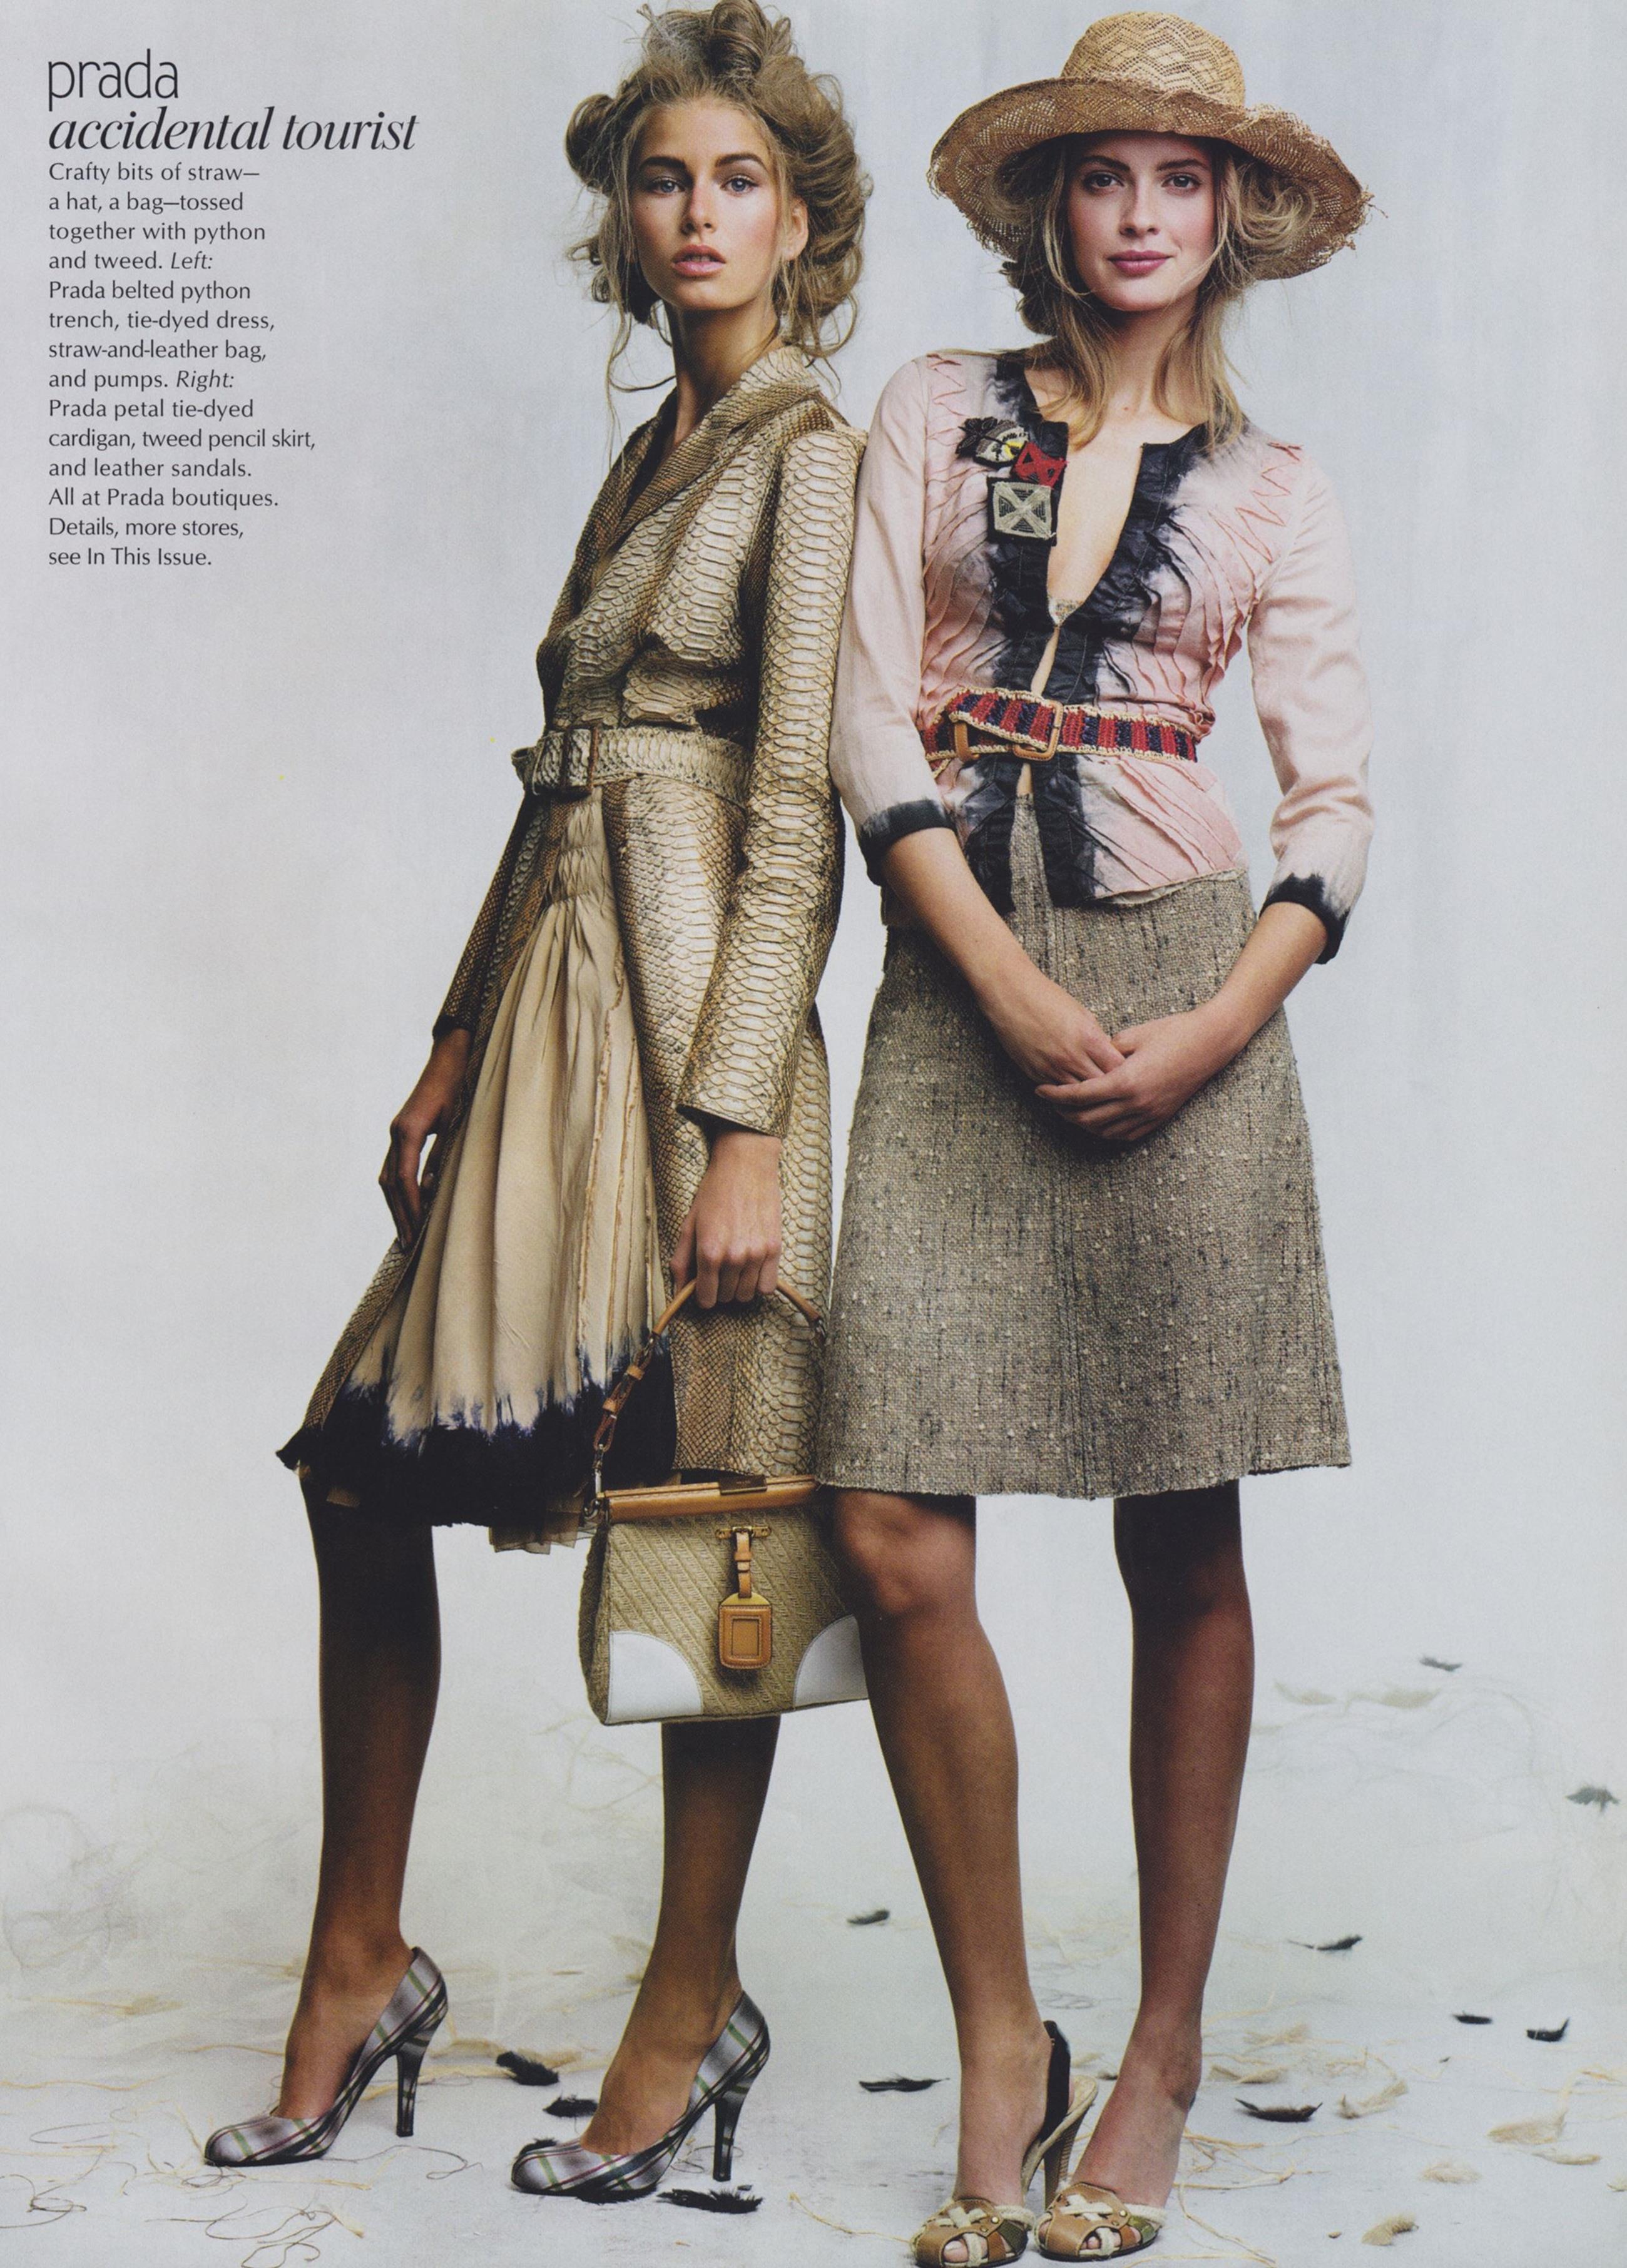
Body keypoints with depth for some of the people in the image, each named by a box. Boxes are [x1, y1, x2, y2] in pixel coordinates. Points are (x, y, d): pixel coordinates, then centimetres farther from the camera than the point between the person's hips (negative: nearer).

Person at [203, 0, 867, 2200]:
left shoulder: (814, 454, -4)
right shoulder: (650, 453, 20)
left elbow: (796, 804, -12)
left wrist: (743, 1127, -18)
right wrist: (455, 1044, 17)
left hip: (694, 1007, -8)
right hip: (553, 987, 8)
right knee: (363, 1473, 5)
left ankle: (696, 2003, 16)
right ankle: (359, 1966, 19)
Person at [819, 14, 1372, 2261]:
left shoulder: (1271, 489, 11)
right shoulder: (935, 414, 10)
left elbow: (1339, 800, 5)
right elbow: (869, 716, 1)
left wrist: (1216, 1027, -11)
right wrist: (1010, 986, -10)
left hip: (1181, 987, 0)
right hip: (956, 988, 1)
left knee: (1185, 1553, 3)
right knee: (896, 1544, -7)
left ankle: (1165, 2050, 18)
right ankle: (998, 2051, 9)